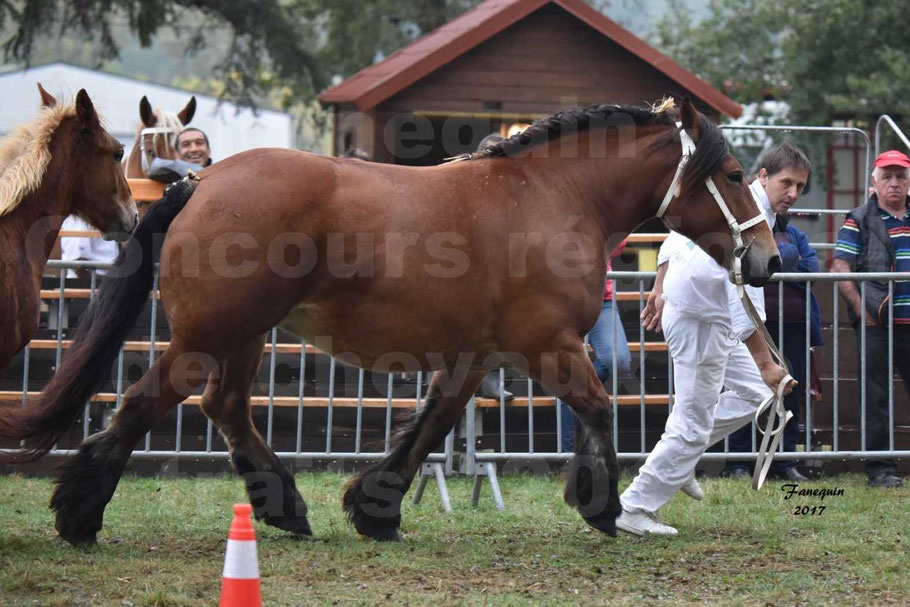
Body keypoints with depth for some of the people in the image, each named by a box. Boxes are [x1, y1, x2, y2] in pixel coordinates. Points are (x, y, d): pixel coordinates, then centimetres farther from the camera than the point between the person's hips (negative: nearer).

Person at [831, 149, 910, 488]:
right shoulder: (859, 221, 3)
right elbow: (840, 267, -4)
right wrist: (861, 308, -11)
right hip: (877, 324, -4)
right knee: (876, 398, -1)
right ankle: (879, 468, 3)